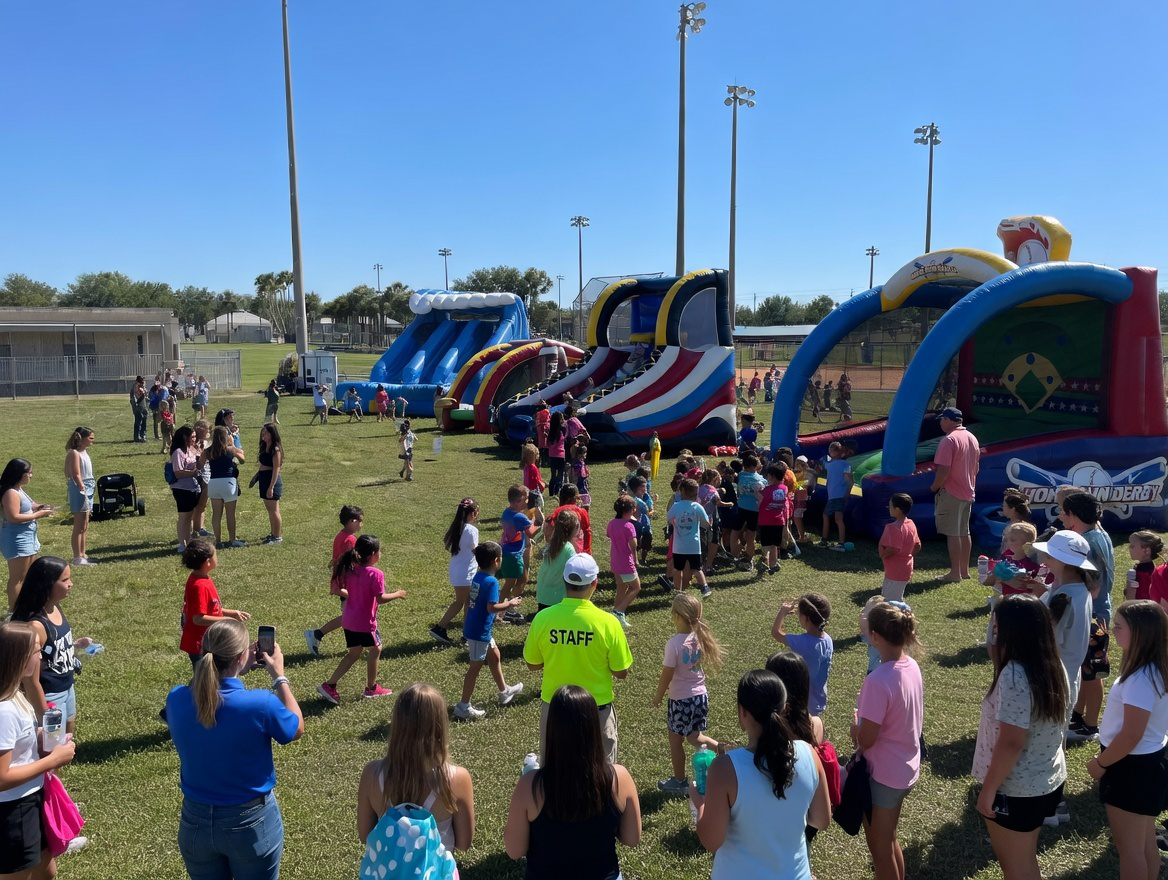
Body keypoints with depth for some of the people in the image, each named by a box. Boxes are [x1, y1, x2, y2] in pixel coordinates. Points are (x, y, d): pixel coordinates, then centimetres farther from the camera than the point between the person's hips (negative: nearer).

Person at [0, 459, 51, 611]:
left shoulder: (19, 490, 11)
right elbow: (14, 517, -27)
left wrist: (38, 507, 7)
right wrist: (37, 515, -20)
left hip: (27, 536, 11)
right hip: (16, 539, -11)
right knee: (17, 577, -5)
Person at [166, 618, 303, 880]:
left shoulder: (176, 700, -15)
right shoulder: (260, 704, -27)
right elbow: (297, 728, -6)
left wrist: (237, 670, 3)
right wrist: (279, 676, -1)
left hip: (196, 822, 4)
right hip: (251, 823, -4)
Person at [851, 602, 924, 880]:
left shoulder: (878, 679, -31)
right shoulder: (911, 666, -5)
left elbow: (866, 739, -23)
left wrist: (855, 729, -3)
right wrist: (865, 727, 2)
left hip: (883, 773, -8)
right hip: (905, 766, 8)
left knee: (880, 847, 14)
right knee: (889, 839, 27)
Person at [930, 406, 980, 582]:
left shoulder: (949, 440, -19)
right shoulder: (972, 438, 10)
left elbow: (943, 470, -24)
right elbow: (976, 467, 17)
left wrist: (934, 487, -10)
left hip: (951, 493, -9)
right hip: (968, 492, 9)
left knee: (952, 533, -4)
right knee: (964, 532, 15)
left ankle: (955, 573, -1)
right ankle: (965, 570, 22)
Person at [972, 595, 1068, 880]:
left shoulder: (1014, 676, -29)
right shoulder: (1054, 667, -2)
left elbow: (1010, 744, -27)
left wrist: (988, 790, -18)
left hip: (1014, 790, -8)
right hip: (1048, 782, 8)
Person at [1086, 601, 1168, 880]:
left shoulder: (1141, 679, -28)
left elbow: (1131, 736, -27)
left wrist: (1099, 763, -13)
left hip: (1132, 767, -9)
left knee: (1129, 846, 7)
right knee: (1145, 843, 22)